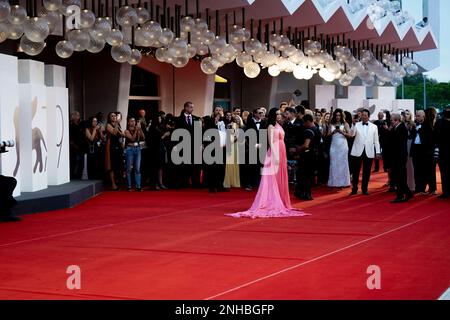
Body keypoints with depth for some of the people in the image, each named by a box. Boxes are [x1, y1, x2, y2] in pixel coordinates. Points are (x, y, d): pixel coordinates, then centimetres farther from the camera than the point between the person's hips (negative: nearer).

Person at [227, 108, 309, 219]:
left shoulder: (279, 126, 16)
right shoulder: (271, 126, -7)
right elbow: (271, 142, -14)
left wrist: (284, 157, 13)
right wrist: (275, 156, -22)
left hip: (282, 153, 8)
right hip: (274, 153, -8)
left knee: (281, 179, 10)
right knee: (273, 179, -5)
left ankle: (281, 203, 15)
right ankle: (272, 203, -3)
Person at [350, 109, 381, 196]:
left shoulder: (374, 127, 9)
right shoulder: (356, 125, 5)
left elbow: (376, 140, 9)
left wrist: (378, 152, 3)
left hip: (369, 152, 1)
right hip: (358, 151, -1)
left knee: (367, 172, 4)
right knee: (356, 171, 2)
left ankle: (365, 189, 14)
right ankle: (354, 189, 12)